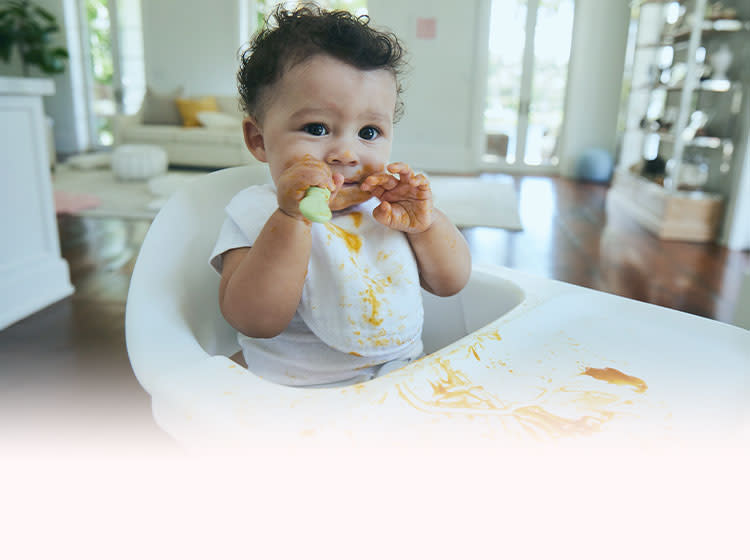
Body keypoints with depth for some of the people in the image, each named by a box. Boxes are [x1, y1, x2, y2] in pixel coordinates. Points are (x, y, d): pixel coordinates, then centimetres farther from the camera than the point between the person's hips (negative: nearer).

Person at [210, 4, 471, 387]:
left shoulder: (391, 206, 4)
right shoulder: (254, 213, -7)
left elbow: (451, 283, 7)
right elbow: (256, 321, -20)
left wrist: (425, 223, -10)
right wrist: (292, 218, -28)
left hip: (405, 378, 4)